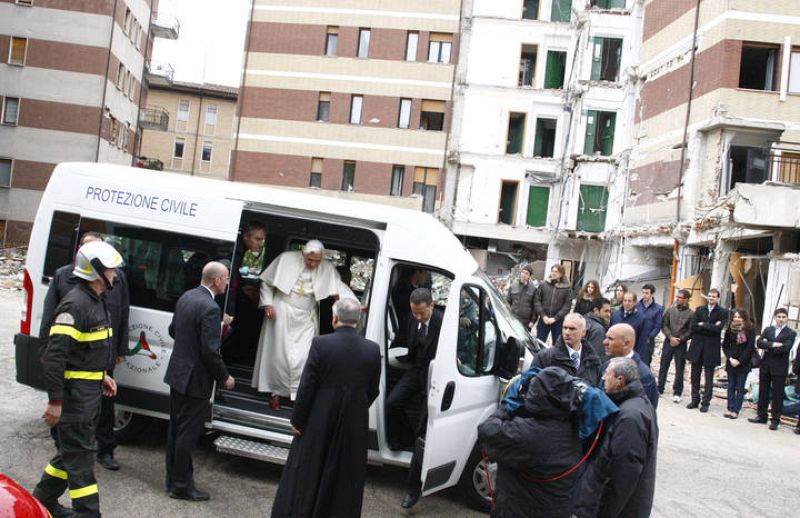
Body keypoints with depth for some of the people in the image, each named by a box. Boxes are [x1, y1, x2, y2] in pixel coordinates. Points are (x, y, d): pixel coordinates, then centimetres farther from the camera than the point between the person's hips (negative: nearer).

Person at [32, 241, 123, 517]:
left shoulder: (96, 302, 12)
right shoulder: (75, 304, -21)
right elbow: (55, 354, -25)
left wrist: (102, 376, 18)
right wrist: (55, 401, -25)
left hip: (90, 389, 10)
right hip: (74, 392, -10)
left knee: (72, 451, 20)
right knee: (80, 455, -3)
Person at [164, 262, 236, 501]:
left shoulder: (186, 297, 4)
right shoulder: (210, 308, -23)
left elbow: (173, 330, 16)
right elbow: (210, 351, -23)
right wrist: (224, 378, -10)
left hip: (177, 374, 9)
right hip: (195, 380, -9)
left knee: (176, 429, 18)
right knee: (188, 434, 3)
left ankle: (173, 479, 31)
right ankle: (181, 486, 14)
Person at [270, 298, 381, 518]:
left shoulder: (320, 344, -15)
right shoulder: (373, 350, -6)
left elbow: (306, 387, -13)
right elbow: (373, 391, 1)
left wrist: (297, 419, -2)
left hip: (319, 424, -2)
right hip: (355, 425, 2)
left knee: (306, 475, 14)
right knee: (346, 479, 17)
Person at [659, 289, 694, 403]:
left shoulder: (691, 313, -5)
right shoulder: (670, 310, 2)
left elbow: (690, 331, -6)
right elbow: (664, 325, 2)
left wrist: (680, 340, -11)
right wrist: (671, 337, -10)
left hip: (681, 344, -2)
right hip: (668, 341, 2)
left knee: (680, 369, 3)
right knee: (663, 366, 7)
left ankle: (677, 393, 11)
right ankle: (659, 389, 17)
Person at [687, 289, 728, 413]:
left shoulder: (723, 312, -1)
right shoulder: (699, 310, 8)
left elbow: (718, 328, -15)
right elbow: (693, 326, -4)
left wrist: (702, 325, -9)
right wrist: (710, 328, -12)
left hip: (711, 348, -3)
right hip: (697, 347, 3)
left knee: (709, 378, 3)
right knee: (695, 376, 9)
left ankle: (705, 403, 10)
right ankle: (695, 400, 19)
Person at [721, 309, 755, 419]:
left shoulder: (749, 331, -6)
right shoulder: (730, 329, 3)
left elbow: (750, 348, -8)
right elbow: (725, 345, 5)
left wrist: (739, 361, -12)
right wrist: (730, 358, -8)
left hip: (743, 364, -3)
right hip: (731, 363, 3)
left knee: (740, 388, 1)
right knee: (731, 387, 6)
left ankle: (736, 410, 3)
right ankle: (730, 408, 11)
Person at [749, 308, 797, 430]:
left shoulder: (791, 333, -1)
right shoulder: (767, 330, 10)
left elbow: (785, 348, -16)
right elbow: (759, 343, -5)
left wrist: (768, 348, -9)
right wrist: (774, 344, -17)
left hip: (780, 368, -4)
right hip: (766, 365, 4)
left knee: (777, 394, 1)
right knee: (763, 391, 10)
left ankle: (775, 419, 7)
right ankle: (761, 415, 20)